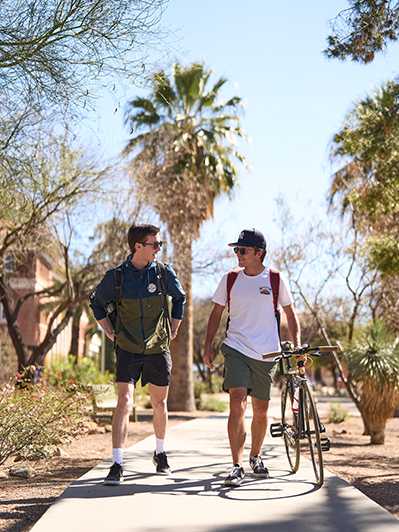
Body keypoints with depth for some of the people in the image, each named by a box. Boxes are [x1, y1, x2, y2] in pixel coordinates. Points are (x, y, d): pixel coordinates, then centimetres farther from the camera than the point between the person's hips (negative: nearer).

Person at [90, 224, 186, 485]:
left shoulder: (164, 272, -5)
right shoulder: (116, 276, -8)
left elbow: (179, 299, 14)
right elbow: (97, 302, 10)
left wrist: (173, 331, 11)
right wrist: (111, 333, 5)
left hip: (158, 349, 2)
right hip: (128, 349, -2)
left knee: (160, 403, 13)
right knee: (124, 402, -12)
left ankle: (161, 453, 35)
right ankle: (117, 464, -8)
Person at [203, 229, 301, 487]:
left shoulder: (276, 280, 0)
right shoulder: (230, 279, 3)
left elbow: (290, 313, 9)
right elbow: (216, 313, 10)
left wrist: (297, 346, 2)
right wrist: (208, 345, 4)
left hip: (266, 353, 1)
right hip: (236, 349, 0)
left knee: (261, 410, 10)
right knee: (238, 403, -15)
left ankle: (256, 457, 32)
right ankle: (237, 466, -11)